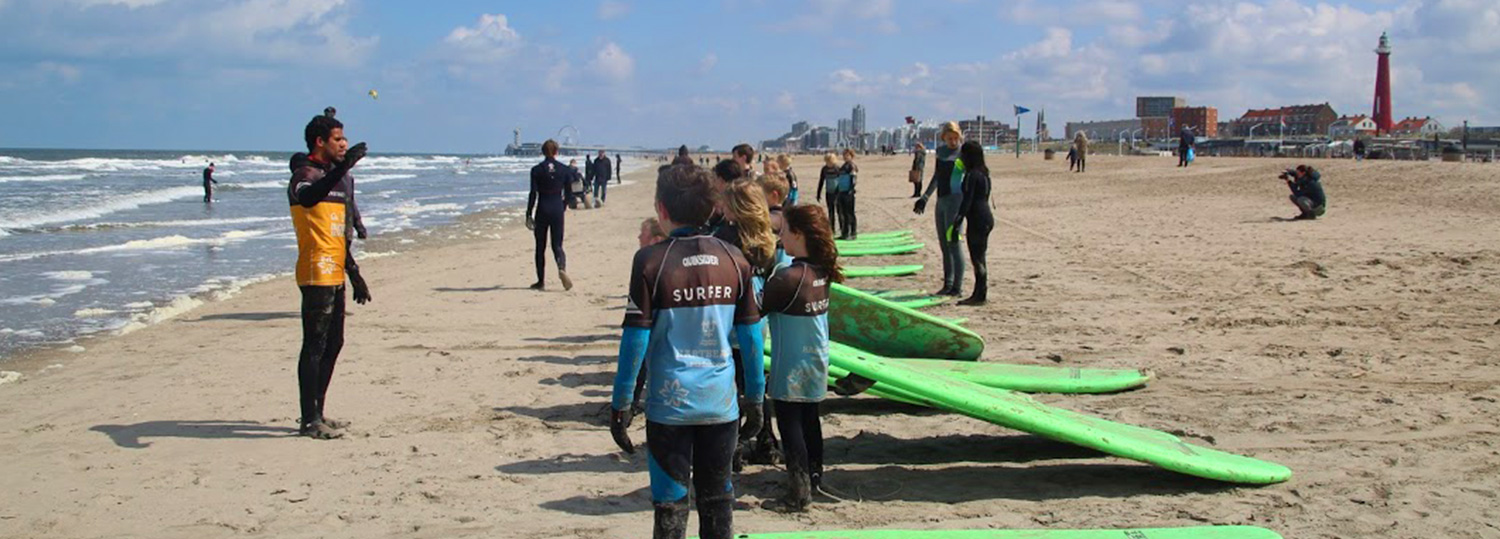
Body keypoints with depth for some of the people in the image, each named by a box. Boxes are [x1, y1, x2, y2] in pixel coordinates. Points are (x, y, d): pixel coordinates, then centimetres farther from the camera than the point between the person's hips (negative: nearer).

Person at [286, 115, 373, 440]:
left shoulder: (337, 176, 19)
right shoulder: (306, 174, -9)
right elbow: (307, 197, -37)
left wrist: (355, 274, 26)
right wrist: (342, 168, -47)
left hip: (335, 275, 9)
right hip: (316, 275, -9)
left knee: (333, 344, 13)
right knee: (315, 346, -8)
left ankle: (318, 414, 21)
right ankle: (309, 421, -5)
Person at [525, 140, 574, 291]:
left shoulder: (537, 170, -6)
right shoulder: (564, 169, 0)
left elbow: (533, 194, -8)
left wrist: (529, 215, -4)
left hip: (542, 210, -1)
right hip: (557, 209, 1)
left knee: (540, 247, 10)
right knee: (557, 245, 8)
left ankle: (541, 281, 12)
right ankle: (562, 268, -22)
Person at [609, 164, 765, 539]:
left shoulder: (651, 262, -10)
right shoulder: (734, 260, 0)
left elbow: (635, 340, -10)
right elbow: (750, 335, 3)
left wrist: (620, 405, -2)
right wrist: (755, 398, 12)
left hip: (670, 403, -3)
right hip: (721, 403, 3)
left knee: (670, 505, 5)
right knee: (717, 501, 14)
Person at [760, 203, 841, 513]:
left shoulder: (789, 278, -24)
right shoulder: (821, 271, 0)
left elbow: (756, 307, -16)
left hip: (791, 369, -8)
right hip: (816, 364, 8)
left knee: (790, 426, 0)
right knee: (809, 420, 21)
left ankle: (799, 495, 2)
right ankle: (814, 476, 33)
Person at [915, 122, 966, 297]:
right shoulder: (940, 151, 13)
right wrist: (925, 198, 28)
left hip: (955, 199, -7)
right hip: (941, 201, 7)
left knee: (953, 243, -11)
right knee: (944, 245, 9)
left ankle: (958, 287, -8)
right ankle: (948, 284, 15)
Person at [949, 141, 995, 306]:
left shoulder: (972, 175, -15)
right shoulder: (983, 173, 13)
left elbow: (966, 201, -19)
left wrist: (957, 224, -18)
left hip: (977, 220, -10)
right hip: (986, 218, 10)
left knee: (977, 257, -5)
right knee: (978, 257, 13)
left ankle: (980, 296, -3)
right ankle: (978, 294, 18)